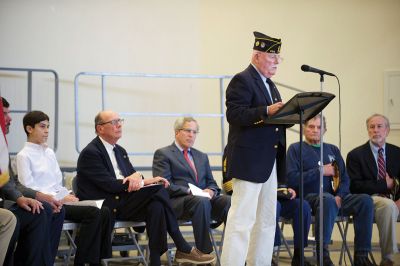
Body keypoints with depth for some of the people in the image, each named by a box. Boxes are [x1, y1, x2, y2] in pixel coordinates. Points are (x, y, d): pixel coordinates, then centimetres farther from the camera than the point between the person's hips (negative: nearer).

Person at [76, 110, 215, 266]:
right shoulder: (90, 153, -7)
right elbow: (109, 184, -16)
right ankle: (183, 249, -21)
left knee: (156, 206, -24)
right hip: (102, 208, -8)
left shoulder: (120, 151, 20)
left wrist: (137, 177, -12)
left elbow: (133, 176, 16)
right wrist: (144, 182, -15)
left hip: (121, 203, 8)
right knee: (157, 189, -23)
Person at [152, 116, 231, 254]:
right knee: (201, 201, -39)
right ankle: (204, 252, -36)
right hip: (176, 202, -5)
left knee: (229, 201, -26)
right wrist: (189, 191, -17)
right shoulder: (163, 154, 6)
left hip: (204, 197, 6)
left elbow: (211, 182, 23)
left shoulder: (202, 156, 27)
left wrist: (210, 190, -2)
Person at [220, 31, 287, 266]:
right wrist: (267, 111, -28)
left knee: (267, 220, 13)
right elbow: (235, 115, -21)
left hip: (269, 162, 10)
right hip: (250, 161, -10)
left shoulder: (269, 84, 20)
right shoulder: (242, 81, -9)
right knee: (242, 218, -9)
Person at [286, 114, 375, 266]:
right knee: (328, 200, -39)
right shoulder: (296, 149, 8)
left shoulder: (333, 150, 23)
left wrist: (339, 197, -5)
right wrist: (320, 171, -7)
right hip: (309, 197, -5)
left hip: (335, 198, 5)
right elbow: (291, 179, -6)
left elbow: (344, 179, 15)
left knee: (365, 200, -22)